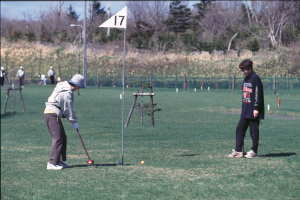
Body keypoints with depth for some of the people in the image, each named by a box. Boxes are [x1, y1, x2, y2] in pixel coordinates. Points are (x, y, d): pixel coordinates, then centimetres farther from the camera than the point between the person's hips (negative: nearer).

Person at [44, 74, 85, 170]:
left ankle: (60, 161, 22)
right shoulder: (68, 93, -18)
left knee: (63, 137, 16)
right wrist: (74, 122, -1)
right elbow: (69, 110, -12)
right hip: (53, 114, -10)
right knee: (58, 138, -13)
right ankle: (52, 163, -19)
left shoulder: (62, 84, 11)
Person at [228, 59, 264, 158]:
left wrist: (256, 108, -19)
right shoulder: (246, 79, 15)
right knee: (240, 129, 5)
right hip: (245, 110, 9)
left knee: (254, 130, 0)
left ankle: (254, 151, 9)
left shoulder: (255, 78, -12)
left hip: (253, 110, -9)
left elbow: (258, 94, -16)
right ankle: (238, 150, 6)